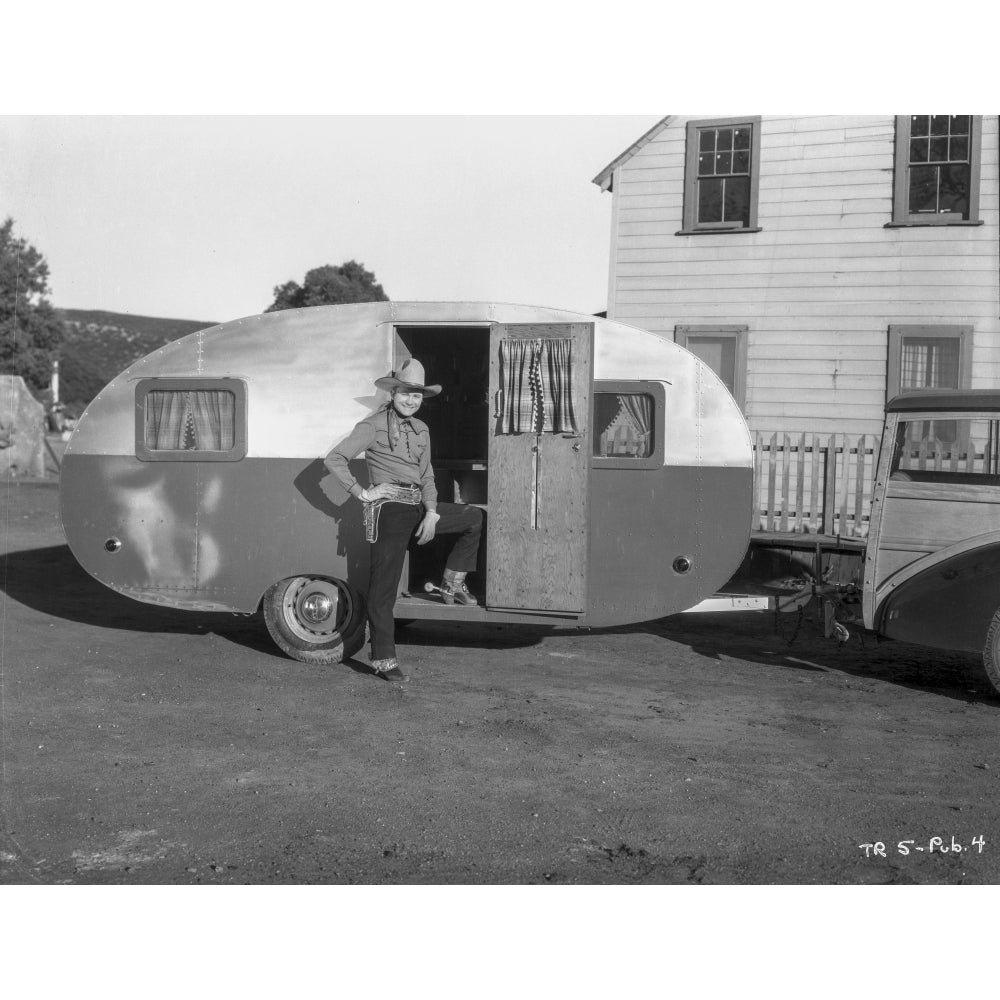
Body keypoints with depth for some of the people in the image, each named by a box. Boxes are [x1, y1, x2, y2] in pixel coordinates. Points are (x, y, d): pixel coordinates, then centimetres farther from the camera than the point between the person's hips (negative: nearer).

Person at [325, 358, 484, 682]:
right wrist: (362, 493, -14)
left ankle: (452, 585, 18)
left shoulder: (420, 430, 15)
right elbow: (334, 459, -12)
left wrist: (432, 513, -1)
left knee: (473, 518, 16)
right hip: (390, 508, -7)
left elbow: (426, 476, 14)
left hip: (418, 507, 7)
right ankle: (384, 659, 2)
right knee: (384, 586, -5)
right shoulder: (373, 426, -6)